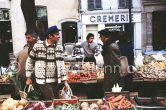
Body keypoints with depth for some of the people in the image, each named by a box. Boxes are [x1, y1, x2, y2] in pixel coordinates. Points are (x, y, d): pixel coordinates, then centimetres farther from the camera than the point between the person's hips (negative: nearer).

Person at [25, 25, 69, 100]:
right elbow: (29, 61, 1)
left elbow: (61, 64, 8)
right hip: (43, 81, -5)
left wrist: (65, 81, 5)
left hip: (55, 81, 5)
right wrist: (28, 78, 4)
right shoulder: (38, 46, -9)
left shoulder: (59, 47, 4)